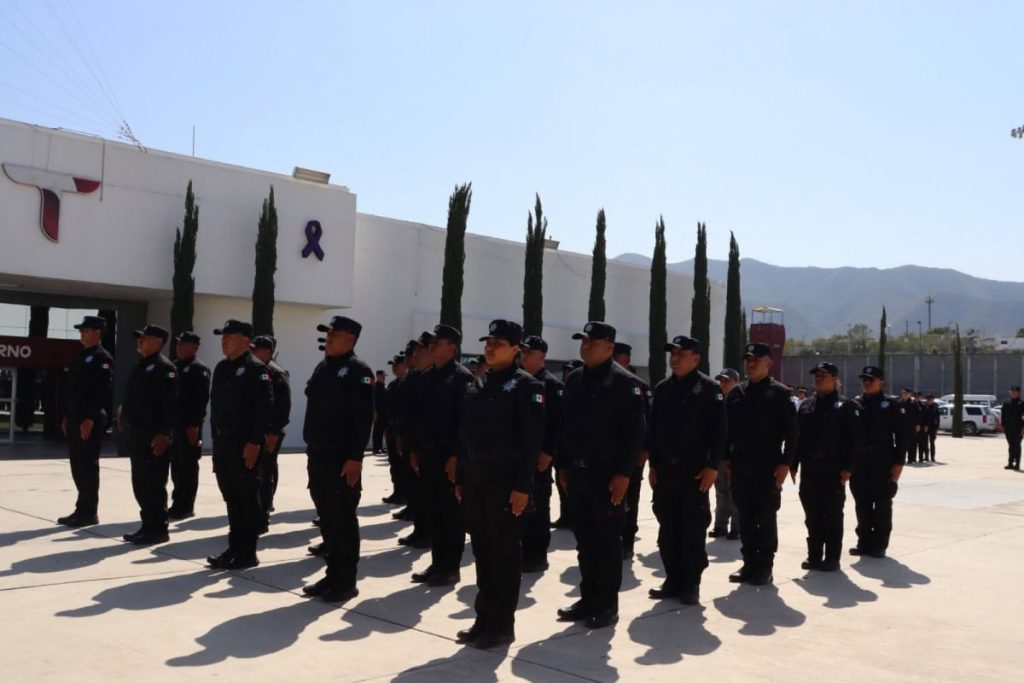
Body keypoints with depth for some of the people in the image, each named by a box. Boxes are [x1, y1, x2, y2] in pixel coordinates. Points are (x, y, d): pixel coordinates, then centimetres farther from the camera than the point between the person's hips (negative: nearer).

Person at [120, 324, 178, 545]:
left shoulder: (164, 367, -11)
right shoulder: (141, 365, 18)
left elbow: (171, 404, -19)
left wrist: (164, 434, -23)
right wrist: (126, 423, 18)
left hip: (154, 437, -10)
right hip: (137, 434, 10)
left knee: (154, 484, -4)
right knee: (140, 483, 13)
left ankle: (157, 529, 4)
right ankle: (148, 525, 22)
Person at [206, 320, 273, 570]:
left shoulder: (256, 369, -10)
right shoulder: (221, 368, 15)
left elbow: (265, 408, -17)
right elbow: (216, 404, 19)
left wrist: (254, 443, -21)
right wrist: (216, 438, 14)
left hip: (245, 444, -8)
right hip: (222, 442, 8)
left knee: (248, 498, 0)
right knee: (231, 498, 13)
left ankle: (247, 553, 6)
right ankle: (235, 547, 22)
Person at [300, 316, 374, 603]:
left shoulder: (358, 371, -10)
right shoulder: (322, 368, 14)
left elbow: (364, 418, -16)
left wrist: (355, 458, -20)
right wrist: (312, 449, 15)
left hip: (343, 459, -8)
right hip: (318, 455, 8)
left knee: (343, 520, 0)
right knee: (327, 518, 13)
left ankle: (346, 582, 10)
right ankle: (333, 574, 24)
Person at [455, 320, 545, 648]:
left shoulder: (527, 386, -6)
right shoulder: (475, 386, 13)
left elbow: (532, 441, -13)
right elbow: (464, 435, 14)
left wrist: (523, 486, -18)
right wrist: (461, 479, 11)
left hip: (506, 481, -6)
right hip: (475, 479, 6)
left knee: (505, 553, 2)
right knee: (482, 551, 12)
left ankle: (502, 624, 12)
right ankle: (484, 618, 23)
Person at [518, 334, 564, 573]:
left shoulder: (553, 385, -6)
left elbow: (558, 422, -13)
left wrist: (548, 453, -19)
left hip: (539, 456, -6)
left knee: (537, 508, 1)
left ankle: (537, 556, 10)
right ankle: (525, 552, 19)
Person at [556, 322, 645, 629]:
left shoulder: (624, 382, -8)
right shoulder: (574, 379, 12)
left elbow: (634, 431, -13)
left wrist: (624, 474, -17)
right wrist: (563, 466, 11)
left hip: (608, 474, -6)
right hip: (577, 473, 7)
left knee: (608, 540, 2)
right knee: (584, 539, 12)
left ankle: (608, 603, 12)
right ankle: (588, 597, 23)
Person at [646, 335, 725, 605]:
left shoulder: (709, 388, -4)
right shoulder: (662, 389, 10)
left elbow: (718, 430, -9)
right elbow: (653, 429, 11)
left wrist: (712, 466, -14)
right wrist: (653, 465, 7)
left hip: (695, 471, -5)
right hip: (665, 470, 5)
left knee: (693, 530, 2)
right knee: (668, 529, 9)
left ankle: (691, 583, 11)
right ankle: (673, 579, 19)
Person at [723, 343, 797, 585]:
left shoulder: (779, 393, -4)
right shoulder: (736, 393, 10)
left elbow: (791, 431, -7)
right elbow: (727, 428, 12)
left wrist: (785, 463, -13)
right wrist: (726, 458, 5)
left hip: (768, 468, -5)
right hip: (740, 467, 5)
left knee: (766, 518, 3)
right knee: (745, 518, 9)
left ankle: (764, 566, 11)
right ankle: (749, 563, 18)